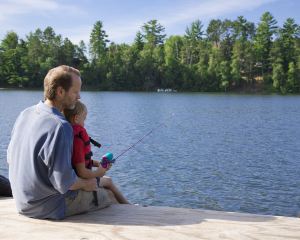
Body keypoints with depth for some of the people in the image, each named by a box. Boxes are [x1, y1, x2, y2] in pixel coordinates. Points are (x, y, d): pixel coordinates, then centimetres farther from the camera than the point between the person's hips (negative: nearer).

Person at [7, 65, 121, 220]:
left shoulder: (25, 114, -2)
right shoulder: (60, 127, -29)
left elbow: (10, 158, 9)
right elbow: (65, 182, -27)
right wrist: (86, 184, -7)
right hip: (46, 208, -8)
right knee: (108, 196, 8)